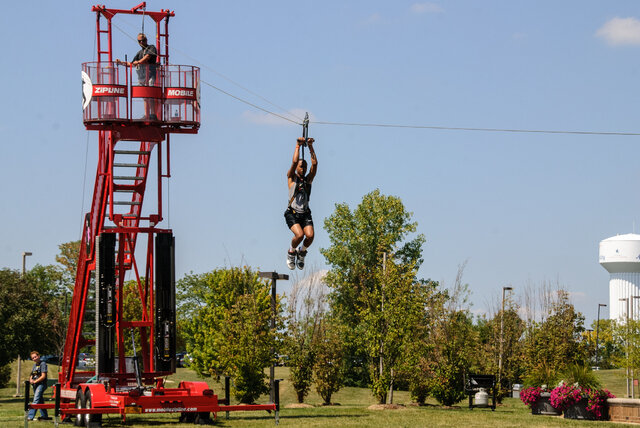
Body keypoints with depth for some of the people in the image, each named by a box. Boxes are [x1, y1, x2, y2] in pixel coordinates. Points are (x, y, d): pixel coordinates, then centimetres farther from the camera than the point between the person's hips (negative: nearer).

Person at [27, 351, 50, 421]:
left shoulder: (43, 364, -8)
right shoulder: (34, 365, 18)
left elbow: (43, 376, -14)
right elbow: (31, 375, 19)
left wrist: (35, 381, -15)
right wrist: (31, 379, -4)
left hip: (41, 384, -9)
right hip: (35, 386, 9)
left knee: (36, 400, -16)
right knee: (40, 401, 14)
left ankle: (30, 416, -24)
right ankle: (44, 416, 23)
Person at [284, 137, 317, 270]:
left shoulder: (308, 179, 14)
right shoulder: (292, 178, 7)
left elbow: (315, 164, 3)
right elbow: (294, 161, -7)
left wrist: (310, 147, -1)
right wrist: (298, 146, -2)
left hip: (305, 213, 3)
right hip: (292, 213, -3)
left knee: (310, 235, -21)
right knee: (299, 234, -26)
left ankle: (302, 252, 12)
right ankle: (291, 252, 5)